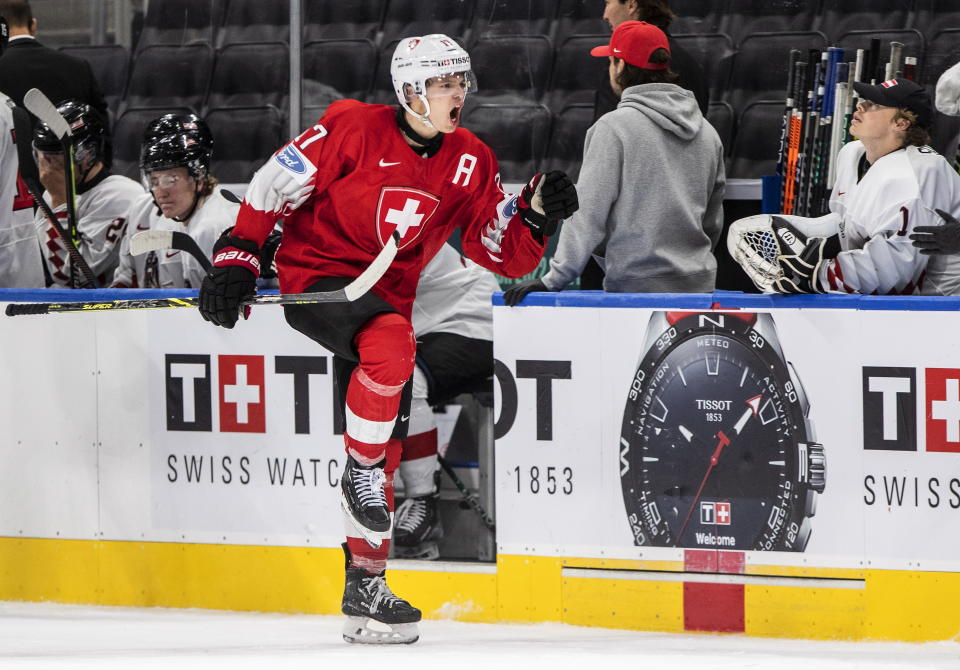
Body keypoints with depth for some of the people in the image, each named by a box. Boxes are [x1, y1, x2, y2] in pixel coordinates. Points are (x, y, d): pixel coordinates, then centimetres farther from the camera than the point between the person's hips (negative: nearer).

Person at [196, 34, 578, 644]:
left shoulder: (472, 164, 1)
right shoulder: (355, 129, -15)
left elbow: (503, 255, 2)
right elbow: (274, 185, -9)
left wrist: (537, 216, -16)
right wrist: (238, 258, -13)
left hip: (387, 297, 6)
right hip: (315, 276, -6)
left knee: (383, 452, 5)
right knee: (390, 342, -37)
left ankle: (365, 588, 15)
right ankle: (361, 471, -16)